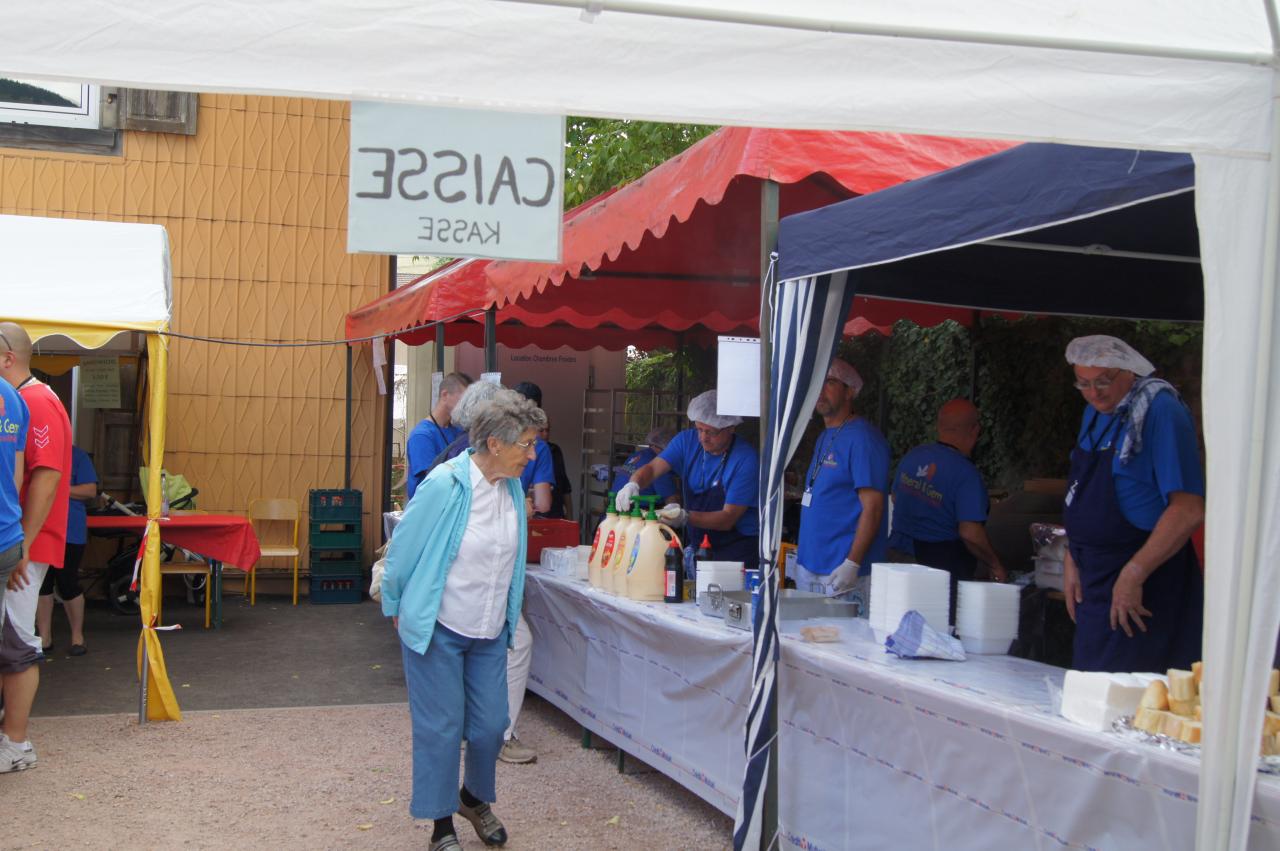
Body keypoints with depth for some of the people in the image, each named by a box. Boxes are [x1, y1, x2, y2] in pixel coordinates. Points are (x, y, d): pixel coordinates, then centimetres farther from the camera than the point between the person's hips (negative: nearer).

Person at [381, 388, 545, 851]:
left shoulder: (512, 488, -2)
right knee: (441, 727, 3)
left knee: (490, 725, 10)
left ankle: (475, 799, 37)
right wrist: (396, 609, 3)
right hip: (437, 628, -5)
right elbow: (402, 551, -9)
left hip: (490, 631, 6)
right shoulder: (444, 485, -20)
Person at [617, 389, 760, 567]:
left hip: (737, 552, -5)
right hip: (698, 546, 5)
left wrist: (686, 517, -33)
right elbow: (652, 468, -7)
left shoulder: (746, 459, -16)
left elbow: (728, 519, -18)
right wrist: (633, 484, -31)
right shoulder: (688, 440, 1)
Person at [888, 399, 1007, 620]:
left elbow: (896, 498, 19)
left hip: (901, 551, 7)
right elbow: (971, 533, -22)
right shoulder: (966, 473, -18)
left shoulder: (912, 456, 4)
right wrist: (995, 566, -7)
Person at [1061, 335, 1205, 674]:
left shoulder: (1160, 411, -16)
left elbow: (1189, 510, -22)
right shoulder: (1095, 413, 12)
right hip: (1095, 581, 8)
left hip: (1145, 585, -8)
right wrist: (1072, 561, 10)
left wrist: (1133, 575, -22)